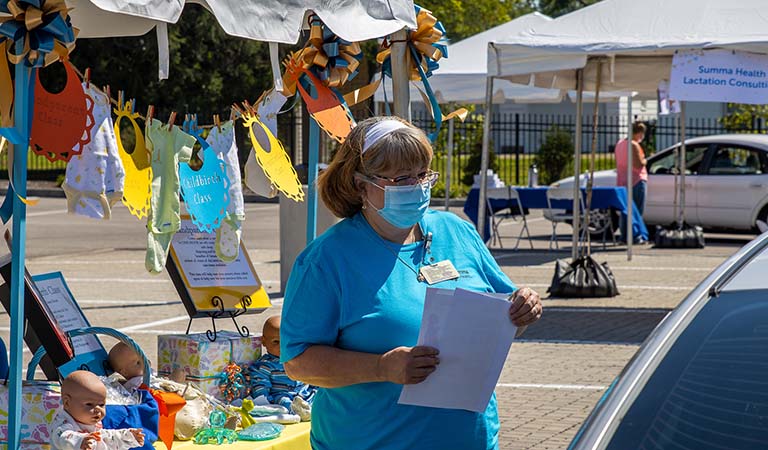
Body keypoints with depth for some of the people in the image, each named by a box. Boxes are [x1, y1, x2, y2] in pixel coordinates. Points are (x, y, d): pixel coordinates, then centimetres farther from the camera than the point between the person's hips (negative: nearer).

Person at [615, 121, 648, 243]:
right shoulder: (634, 145, -15)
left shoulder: (620, 143, 12)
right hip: (636, 181, -8)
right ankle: (635, 237, -5)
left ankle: (624, 236, 13)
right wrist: (645, 161, -1)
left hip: (622, 181, 8)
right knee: (637, 210, -3)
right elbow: (638, 164, -21)